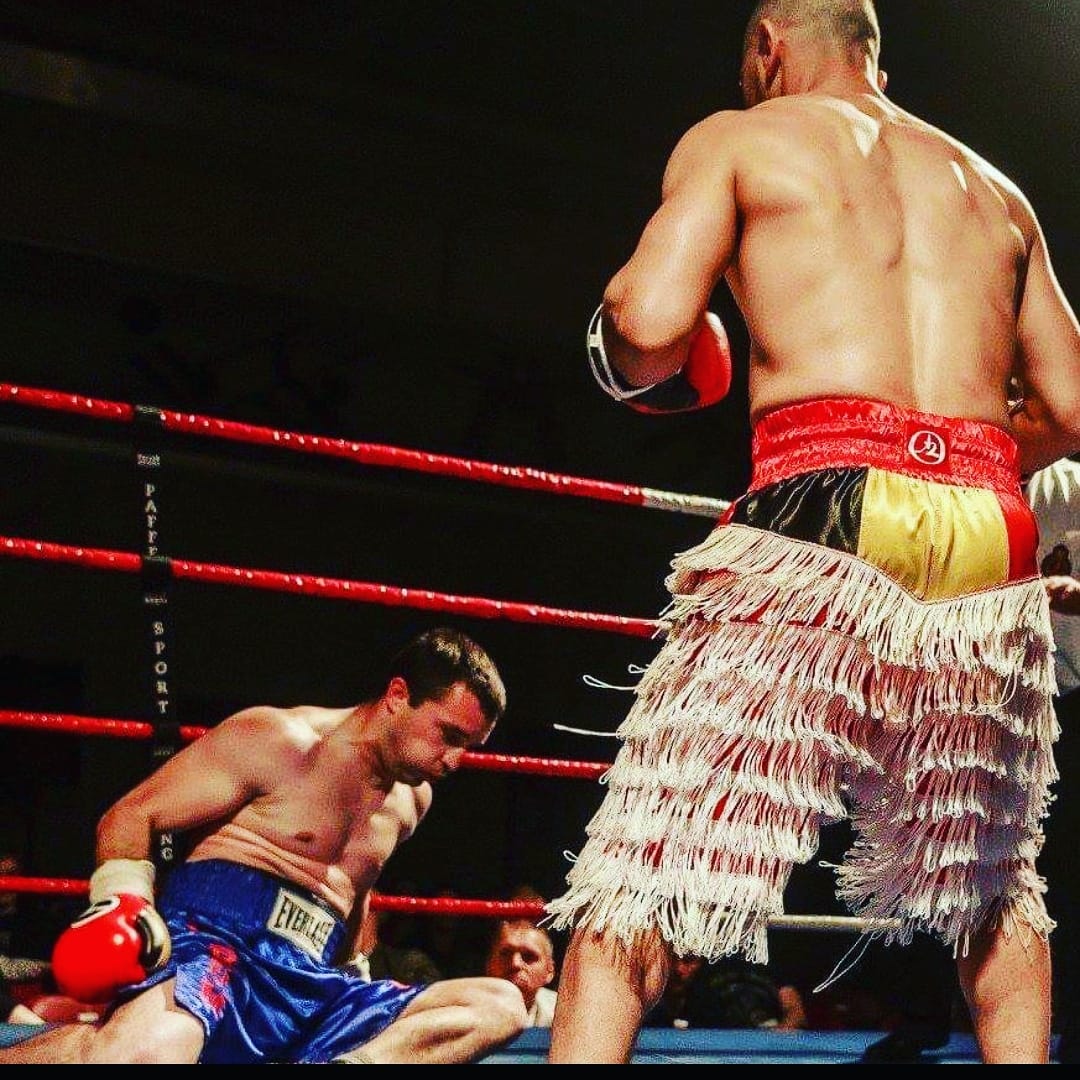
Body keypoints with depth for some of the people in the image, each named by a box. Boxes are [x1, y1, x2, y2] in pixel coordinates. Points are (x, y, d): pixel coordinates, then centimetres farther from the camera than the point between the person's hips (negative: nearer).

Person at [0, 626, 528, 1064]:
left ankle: (346, 1065, -32)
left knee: (502, 1005, -12)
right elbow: (130, 816, -2)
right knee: (145, 1050, -44)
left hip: (308, 992, 8)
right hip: (211, 945, -8)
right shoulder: (275, 740, -1)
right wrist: (122, 905, -18)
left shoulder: (412, 799, 21)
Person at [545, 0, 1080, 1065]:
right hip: (989, 539, 5)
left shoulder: (735, 139, 12)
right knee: (993, 886, 23)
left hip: (820, 510, -5)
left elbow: (652, 318, -4)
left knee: (639, 877, -3)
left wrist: (633, 357, 17)